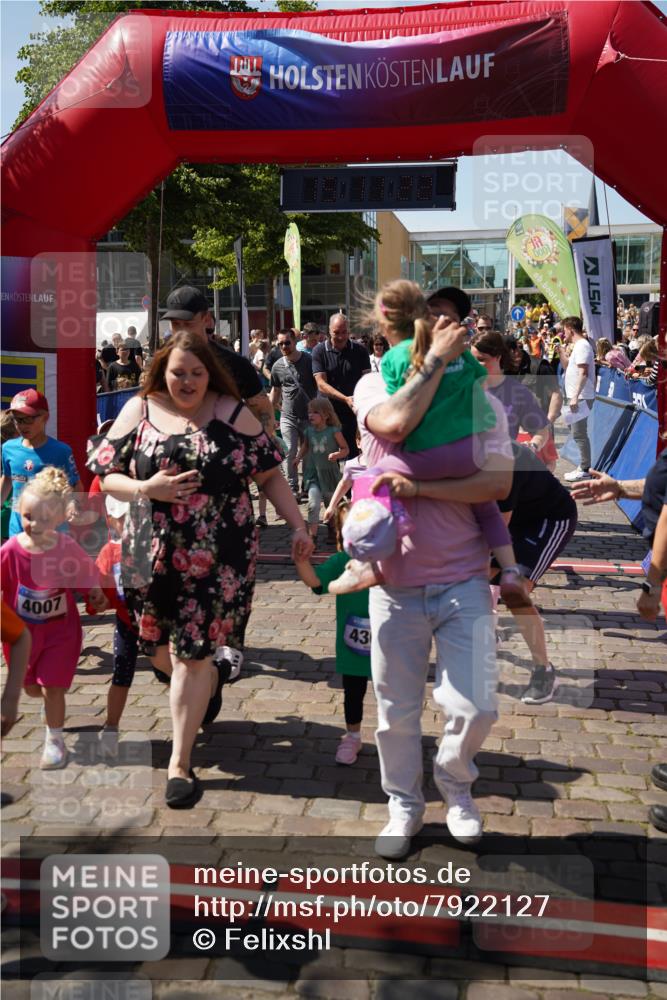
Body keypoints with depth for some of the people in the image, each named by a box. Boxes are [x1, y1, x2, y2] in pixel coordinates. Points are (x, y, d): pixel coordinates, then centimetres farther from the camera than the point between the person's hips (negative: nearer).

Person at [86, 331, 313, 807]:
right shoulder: (139, 410, 3)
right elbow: (106, 475, 4)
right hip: (152, 554, 3)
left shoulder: (233, 413, 0)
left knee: (191, 655, 0)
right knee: (161, 650, 13)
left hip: (217, 558, -2)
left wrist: (298, 525, -7)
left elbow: (270, 474, 2)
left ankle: (180, 762, 15)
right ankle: (211, 678, 49)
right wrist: (146, 489, -15)